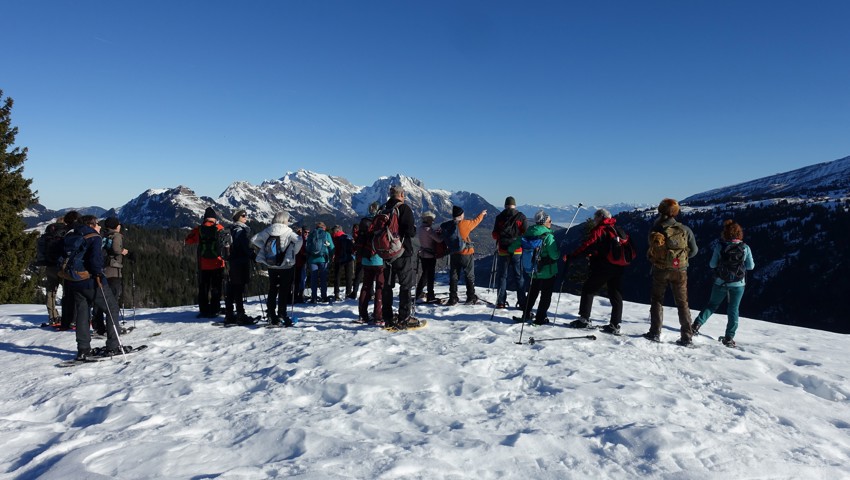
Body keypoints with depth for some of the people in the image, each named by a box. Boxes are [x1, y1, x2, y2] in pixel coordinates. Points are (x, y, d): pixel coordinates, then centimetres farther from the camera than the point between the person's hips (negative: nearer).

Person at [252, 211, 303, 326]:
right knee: (284, 291, 3)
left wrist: (264, 249, 7)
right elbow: (299, 240, -25)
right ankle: (281, 315, 0)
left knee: (272, 290, 13)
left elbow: (254, 240, 5)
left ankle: (272, 316, 15)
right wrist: (293, 252, -10)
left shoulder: (267, 231, 2)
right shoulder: (287, 232, -11)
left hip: (271, 266, 5)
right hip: (286, 266, -4)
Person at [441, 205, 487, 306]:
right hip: (466, 254, -4)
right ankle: (471, 298, 12)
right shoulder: (464, 224, -12)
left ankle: (453, 299, 9)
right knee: (470, 276, 8)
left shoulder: (445, 226, 0)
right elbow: (474, 222, 5)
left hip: (453, 255, 4)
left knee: (453, 277, 10)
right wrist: (482, 214, 20)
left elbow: (444, 240, 3)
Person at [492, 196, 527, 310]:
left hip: (503, 250, 0)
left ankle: (501, 302, 7)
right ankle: (522, 302, 6)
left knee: (502, 276, 9)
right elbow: (526, 233, -4)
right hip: (518, 251, 0)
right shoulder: (521, 217, -2)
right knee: (519, 277, 7)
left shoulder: (500, 217, -1)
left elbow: (495, 235, 1)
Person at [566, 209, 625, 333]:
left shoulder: (600, 230, -8)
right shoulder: (616, 230, 16)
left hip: (603, 267, -7)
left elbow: (587, 245, -18)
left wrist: (571, 256, -17)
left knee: (588, 289, 4)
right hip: (618, 267, 7)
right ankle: (615, 326, 9)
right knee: (616, 295, 9)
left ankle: (584, 319, 1)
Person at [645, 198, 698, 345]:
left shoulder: (655, 230, -11)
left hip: (660, 270, -1)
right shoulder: (685, 230, -8)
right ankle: (686, 336, 11)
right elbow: (694, 250, 2)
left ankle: (655, 333, 8)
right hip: (680, 271, 1)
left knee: (657, 300, 12)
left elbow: (651, 251, -6)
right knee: (682, 302, 11)